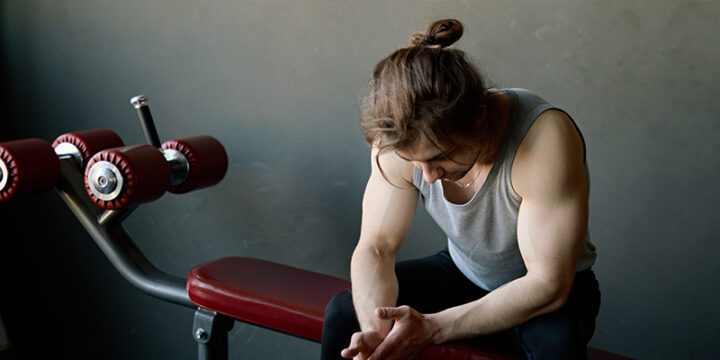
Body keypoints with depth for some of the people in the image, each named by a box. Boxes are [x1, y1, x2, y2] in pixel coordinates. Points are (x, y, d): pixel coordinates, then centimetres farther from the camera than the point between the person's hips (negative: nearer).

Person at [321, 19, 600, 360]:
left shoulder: (544, 137, -35)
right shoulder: (403, 141, -21)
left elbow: (548, 284, -32)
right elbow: (375, 247, -16)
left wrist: (433, 328, -37)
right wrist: (375, 331, -36)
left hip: (552, 290, -3)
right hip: (463, 273, 4)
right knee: (344, 311, -14)